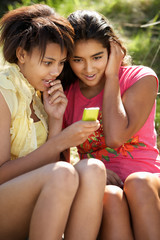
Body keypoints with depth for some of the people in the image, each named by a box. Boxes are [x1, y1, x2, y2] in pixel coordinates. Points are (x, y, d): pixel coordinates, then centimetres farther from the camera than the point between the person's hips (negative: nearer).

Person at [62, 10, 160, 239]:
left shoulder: (141, 79, 1)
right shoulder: (65, 94, 9)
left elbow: (116, 137, -15)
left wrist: (111, 77, -6)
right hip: (99, 190, 1)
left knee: (138, 183, -36)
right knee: (111, 197, -35)